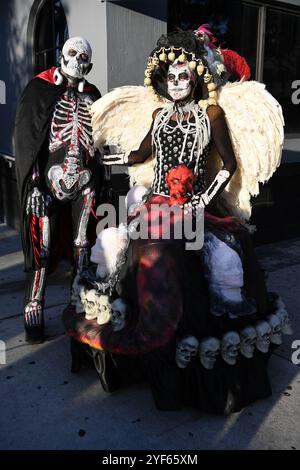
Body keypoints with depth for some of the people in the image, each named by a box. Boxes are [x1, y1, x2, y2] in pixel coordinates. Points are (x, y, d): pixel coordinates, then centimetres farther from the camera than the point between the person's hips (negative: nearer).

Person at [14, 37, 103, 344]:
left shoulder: (92, 95, 15)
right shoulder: (39, 88, 3)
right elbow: (25, 139, -4)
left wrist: (99, 183, 12)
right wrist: (34, 185, -13)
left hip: (84, 183, 4)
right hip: (49, 182, -3)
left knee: (82, 246, 8)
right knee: (43, 248, -4)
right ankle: (33, 314, 5)